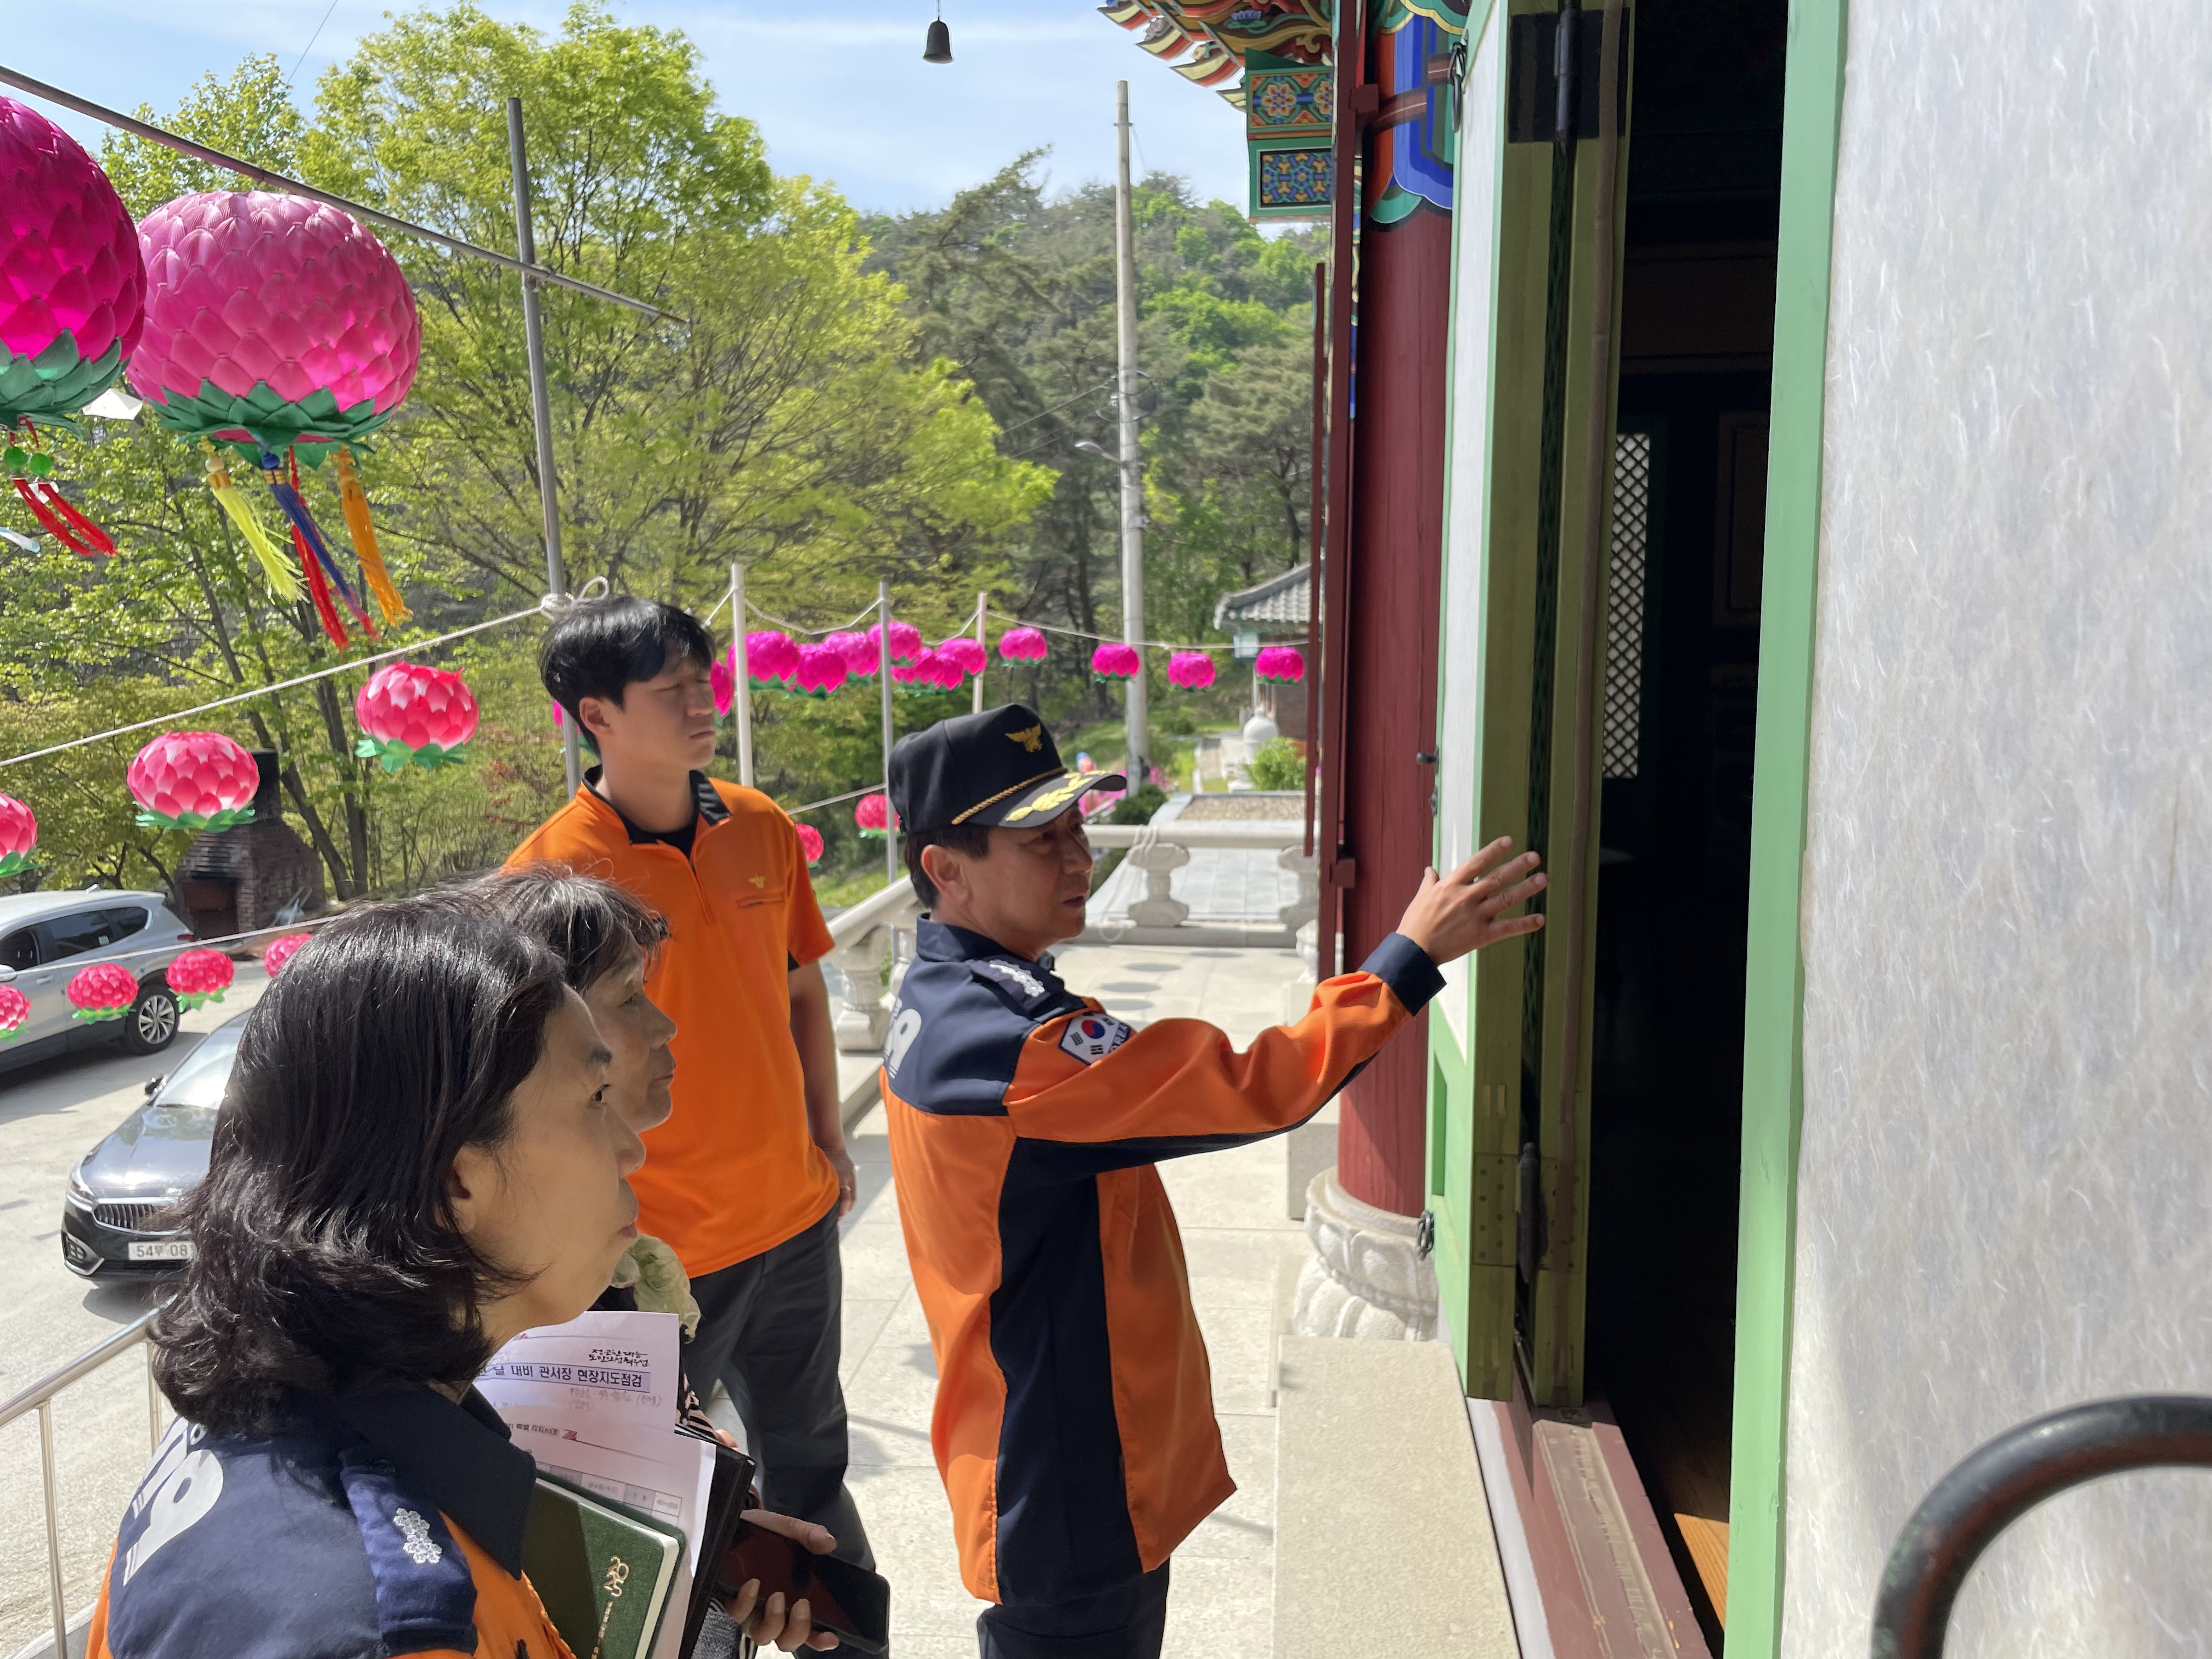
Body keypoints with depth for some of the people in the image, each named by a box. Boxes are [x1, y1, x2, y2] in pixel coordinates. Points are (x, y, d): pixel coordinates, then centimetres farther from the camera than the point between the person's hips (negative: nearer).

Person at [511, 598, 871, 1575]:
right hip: (660, 1250, -5)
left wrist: (827, 1139, 11)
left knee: (809, 1460, 25)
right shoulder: (550, 872, -18)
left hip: (796, 1219, 5)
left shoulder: (761, 827, -2)